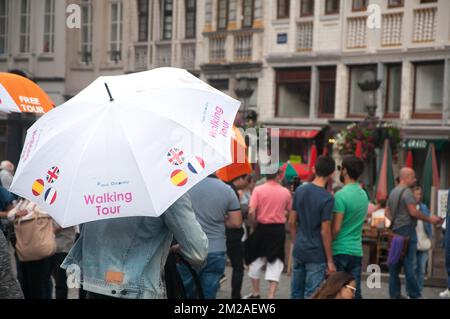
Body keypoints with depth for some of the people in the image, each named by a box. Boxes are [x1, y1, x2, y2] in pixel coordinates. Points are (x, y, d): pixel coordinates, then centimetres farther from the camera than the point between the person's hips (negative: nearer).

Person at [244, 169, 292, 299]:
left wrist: (253, 226, 1)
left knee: (256, 260, 16)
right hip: (279, 229, 1)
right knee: (275, 262, 4)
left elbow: (251, 212, -13)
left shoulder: (258, 190, -8)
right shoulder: (285, 192, -2)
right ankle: (271, 296, -3)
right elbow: (289, 211, 2)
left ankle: (255, 293, 25)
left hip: (262, 228, -1)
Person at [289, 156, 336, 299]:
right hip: (316, 255, -5)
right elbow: (325, 232, -15)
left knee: (296, 293, 13)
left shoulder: (300, 190, 2)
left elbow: (291, 222, 7)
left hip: (299, 251, 5)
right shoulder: (327, 198, -15)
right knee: (311, 296, 0)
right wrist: (330, 261, -8)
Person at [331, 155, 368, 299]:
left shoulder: (341, 195, -14)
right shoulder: (364, 195, 10)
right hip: (357, 251, 7)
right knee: (355, 292, 8)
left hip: (340, 251, -7)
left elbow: (335, 228, -16)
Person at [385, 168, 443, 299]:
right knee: (409, 264, -7)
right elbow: (413, 212, -19)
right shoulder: (407, 192, -12)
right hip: (407, 230, -9)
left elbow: (387, 212, 21)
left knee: (395, 264, 9)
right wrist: (429, 219, -10)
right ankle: (414, 295, -4)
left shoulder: (393, 192, 15)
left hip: (396, 230, 9)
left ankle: (395, 294, 11)